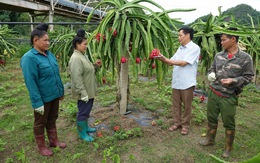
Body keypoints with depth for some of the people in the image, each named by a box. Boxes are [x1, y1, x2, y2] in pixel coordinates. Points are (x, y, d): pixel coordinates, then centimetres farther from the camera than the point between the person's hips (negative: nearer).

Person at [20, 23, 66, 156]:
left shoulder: (49, 54, 4)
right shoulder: (29, 58, -18)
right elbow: (30, 82, -21)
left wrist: (61, 91, 12)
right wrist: (37, 102, -21)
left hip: (54, 95, 7)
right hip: (43, 98, -7)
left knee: (52, 119, 21)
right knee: (40, 123, 13)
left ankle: (54, 140, 39)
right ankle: (41, 147, 32)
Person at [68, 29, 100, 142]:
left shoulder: (83, 55, 10)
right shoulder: (76, 58, -22)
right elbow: (77, 78, -26)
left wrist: (95, 65, 5)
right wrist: (83, 93, -25)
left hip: (89, 90, 10)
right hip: (83, 92, -10)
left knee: (87, 110, 22)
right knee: (83, 112, 4)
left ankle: (85, 127, 39)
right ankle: (82, 133, 20)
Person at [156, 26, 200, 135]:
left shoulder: (194, 48, -11)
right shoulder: (180, 48, 12)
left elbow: (183, 63, -20)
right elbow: (172, 62, 13)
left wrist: (165, 59, -18)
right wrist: (162, 58, -4)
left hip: (187, 83, -6)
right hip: (176, 82, 7)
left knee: (187, 106, 9)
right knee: (176, 104, 14)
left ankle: (185, 125, 25)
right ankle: (177, 123, 30)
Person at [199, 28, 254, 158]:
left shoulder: (245, 58, -8)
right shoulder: (218, 55, 5)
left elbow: (248, 77, -5)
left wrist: (233, 81, -20)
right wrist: (211, 75, -4)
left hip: (229, 97, -4)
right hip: (213, 93, 5)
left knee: (229, 124, 8)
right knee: (211, 118, 17)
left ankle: (228, 148, 29)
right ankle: (210, 140, 39)